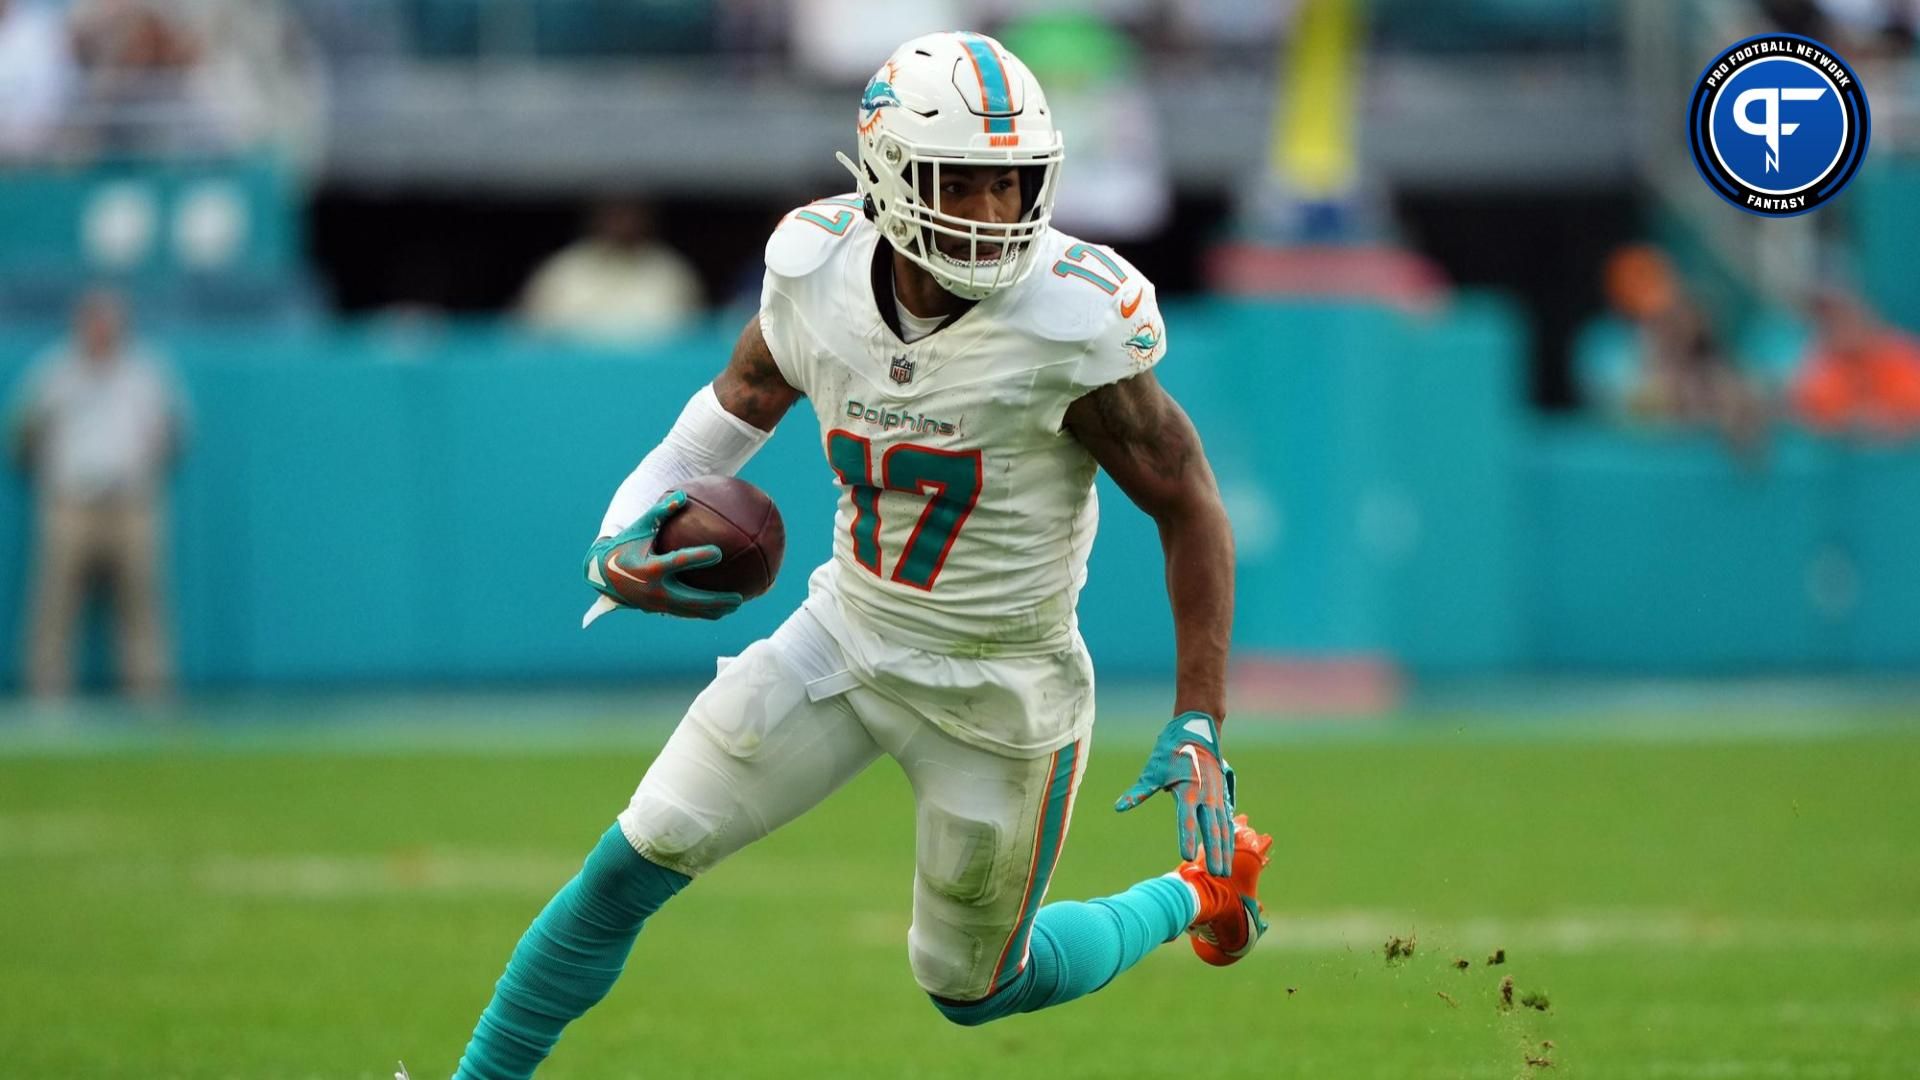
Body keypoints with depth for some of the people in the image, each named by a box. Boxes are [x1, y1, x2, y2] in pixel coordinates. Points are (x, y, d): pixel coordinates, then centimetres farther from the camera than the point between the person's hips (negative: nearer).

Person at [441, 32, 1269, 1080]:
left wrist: (1199, 728, -17)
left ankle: (1194, 892, 38)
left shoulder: (1069, 323, -26)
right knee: (634, 863, -2)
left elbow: (1187, 504, -15)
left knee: (970, 987, 13)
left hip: (997, 694, -4)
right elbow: (745, 398, 10)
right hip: (844, 638, 4)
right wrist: (624, 531, -6)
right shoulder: (821, 271, -12)